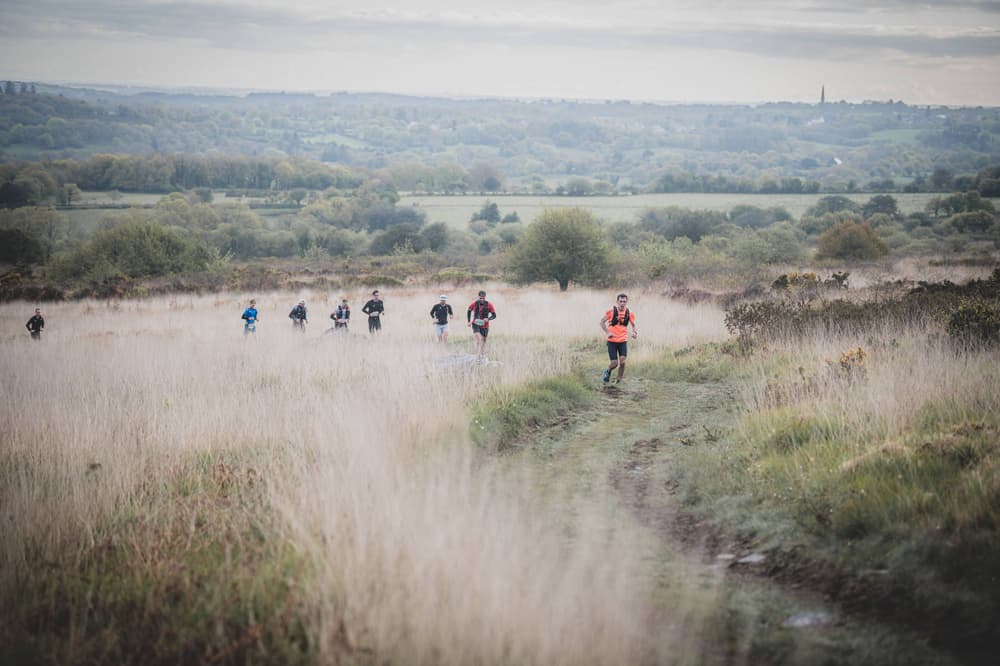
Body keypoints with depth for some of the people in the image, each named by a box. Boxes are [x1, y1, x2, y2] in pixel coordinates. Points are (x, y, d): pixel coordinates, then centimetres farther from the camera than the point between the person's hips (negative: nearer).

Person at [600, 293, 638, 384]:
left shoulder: (629, 313, -1)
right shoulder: (612, 311, -9)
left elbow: (633, 325, 13)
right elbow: (602, 322, 0)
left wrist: (635, 332, -8)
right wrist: (607, 332, -13)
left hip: (623, 341, 2)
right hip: (612, 341, -2)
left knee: (622, 361, -14)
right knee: (614, 363, -4)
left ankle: (618, 380, 4)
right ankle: (608, 371, 31)